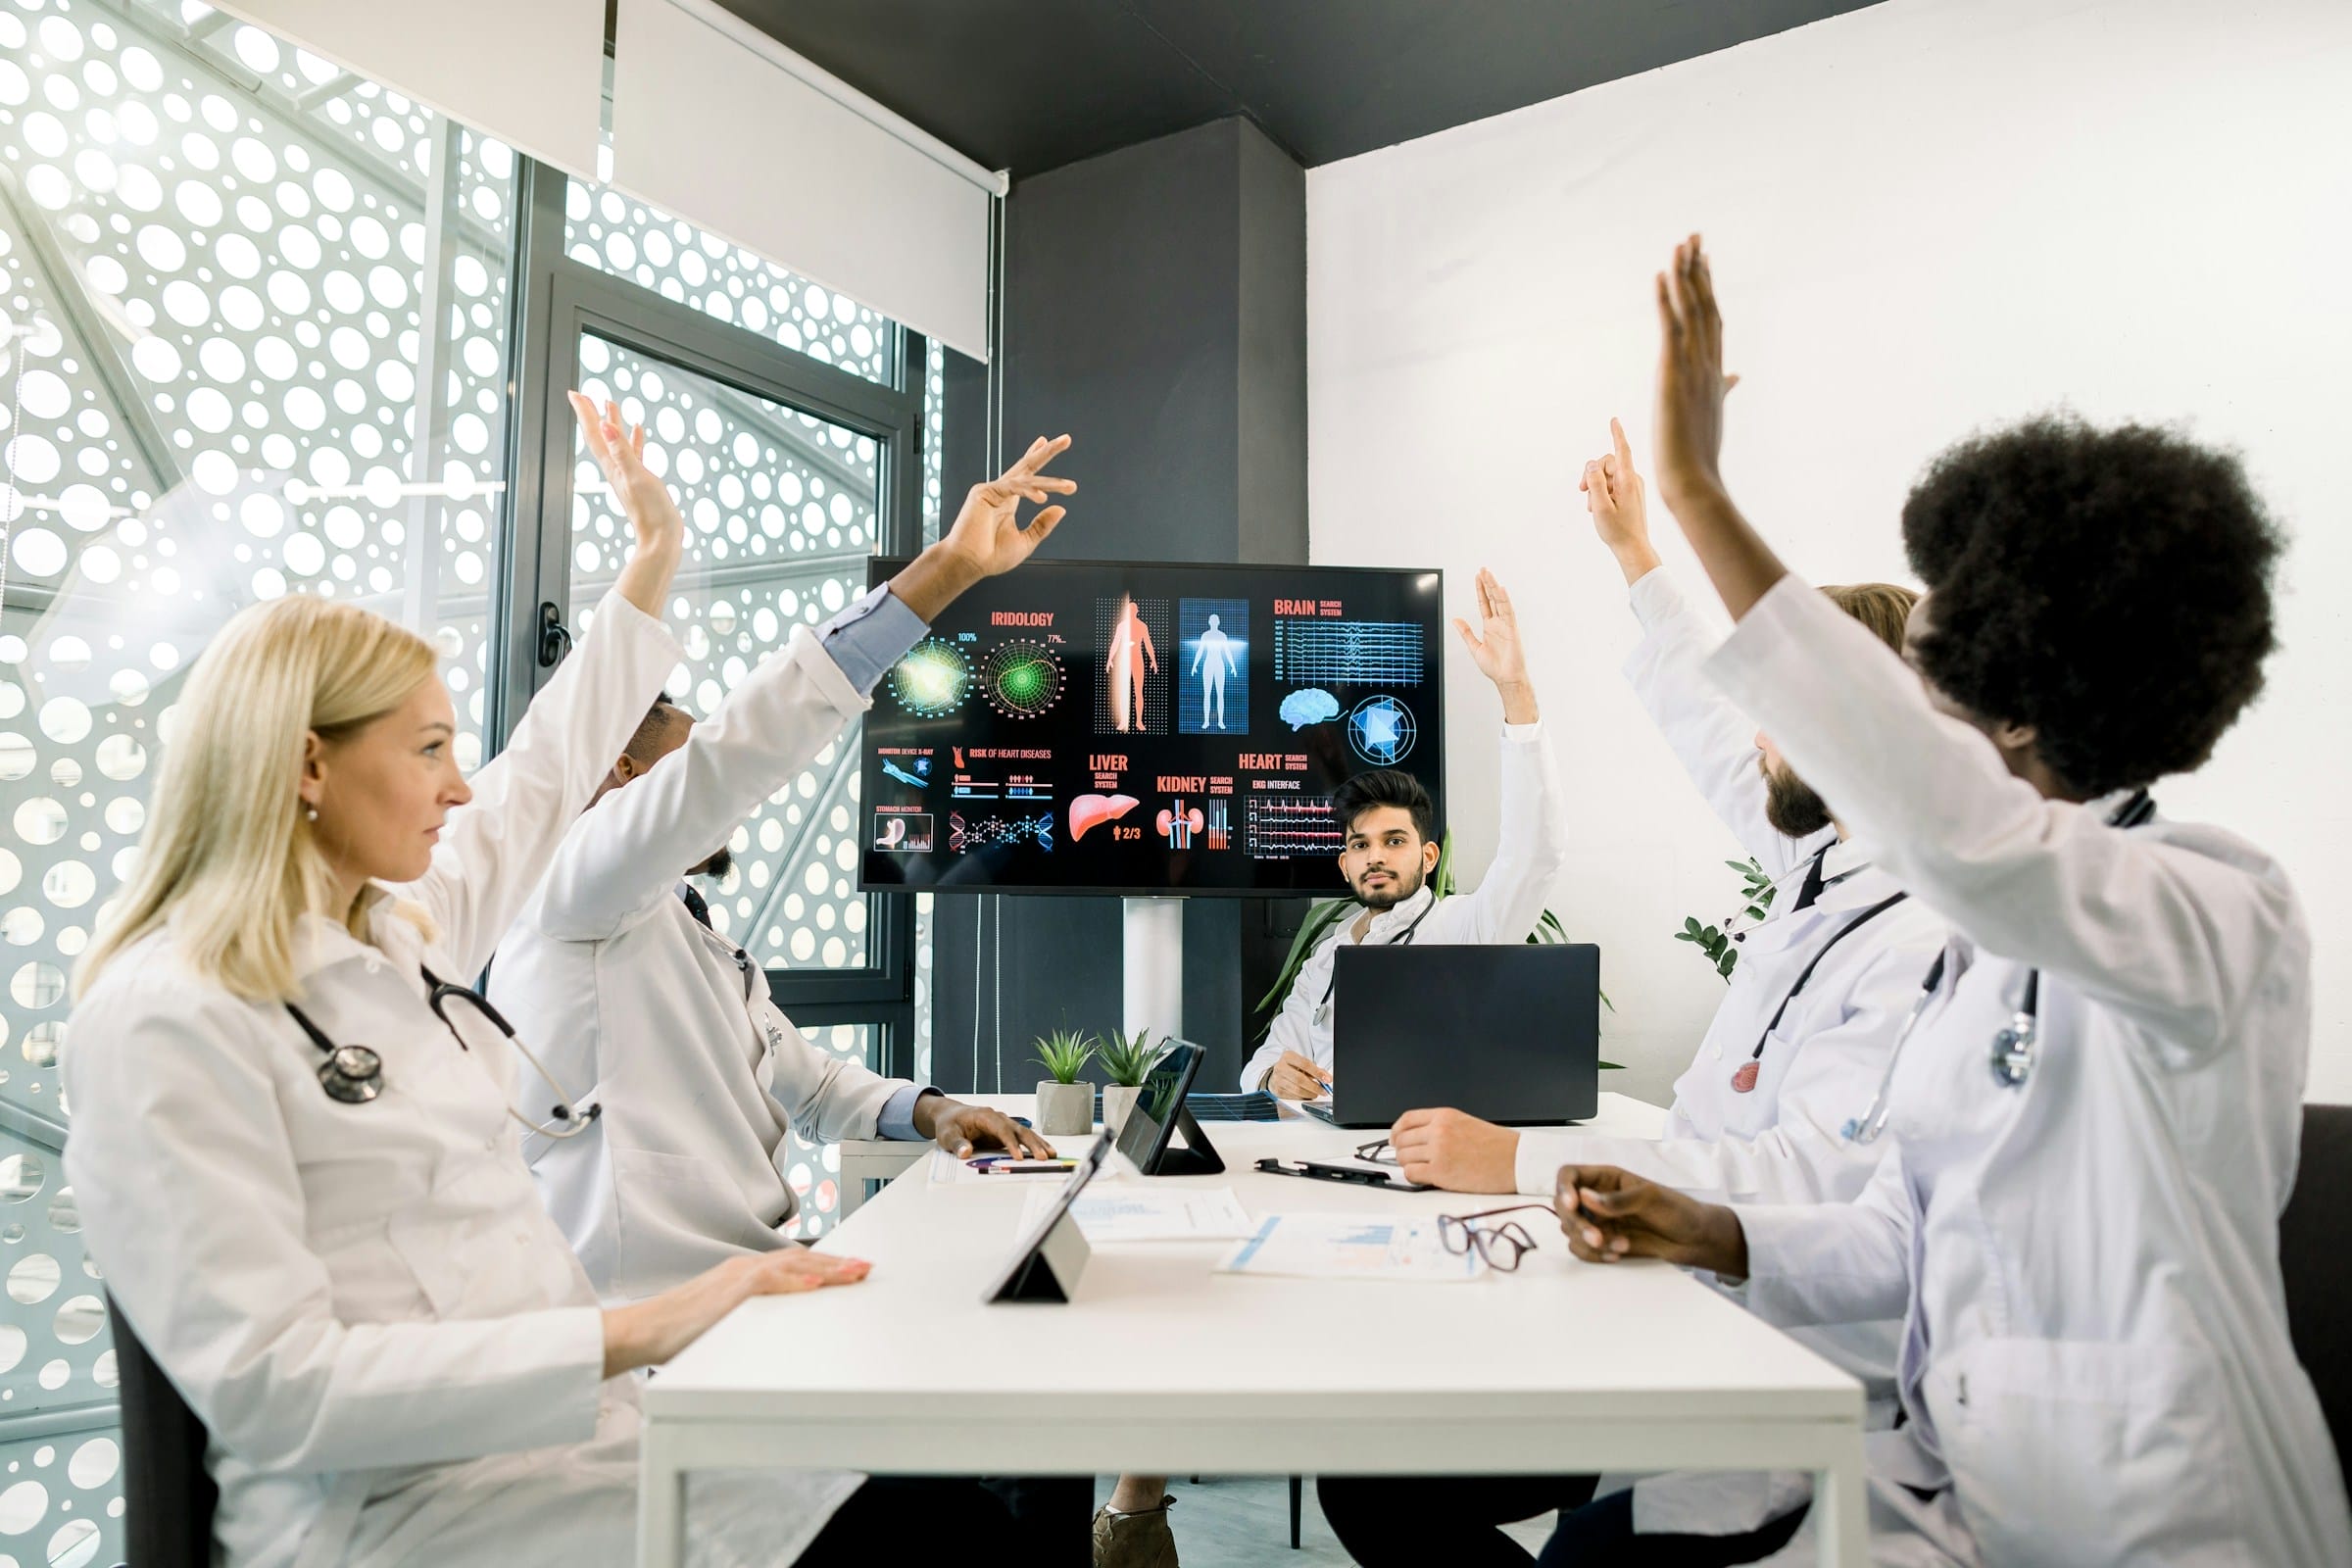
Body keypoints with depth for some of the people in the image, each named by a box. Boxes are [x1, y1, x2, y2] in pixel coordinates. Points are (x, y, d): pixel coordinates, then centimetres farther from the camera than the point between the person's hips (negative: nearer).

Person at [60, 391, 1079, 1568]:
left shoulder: (396, 933, 10)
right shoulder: (167, 1024, -13)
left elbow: (544, 775, 24)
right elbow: (271, 1387, -19)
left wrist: (656, 551, 30)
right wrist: (634, 1332, -26)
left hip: (561, 1416, 8)